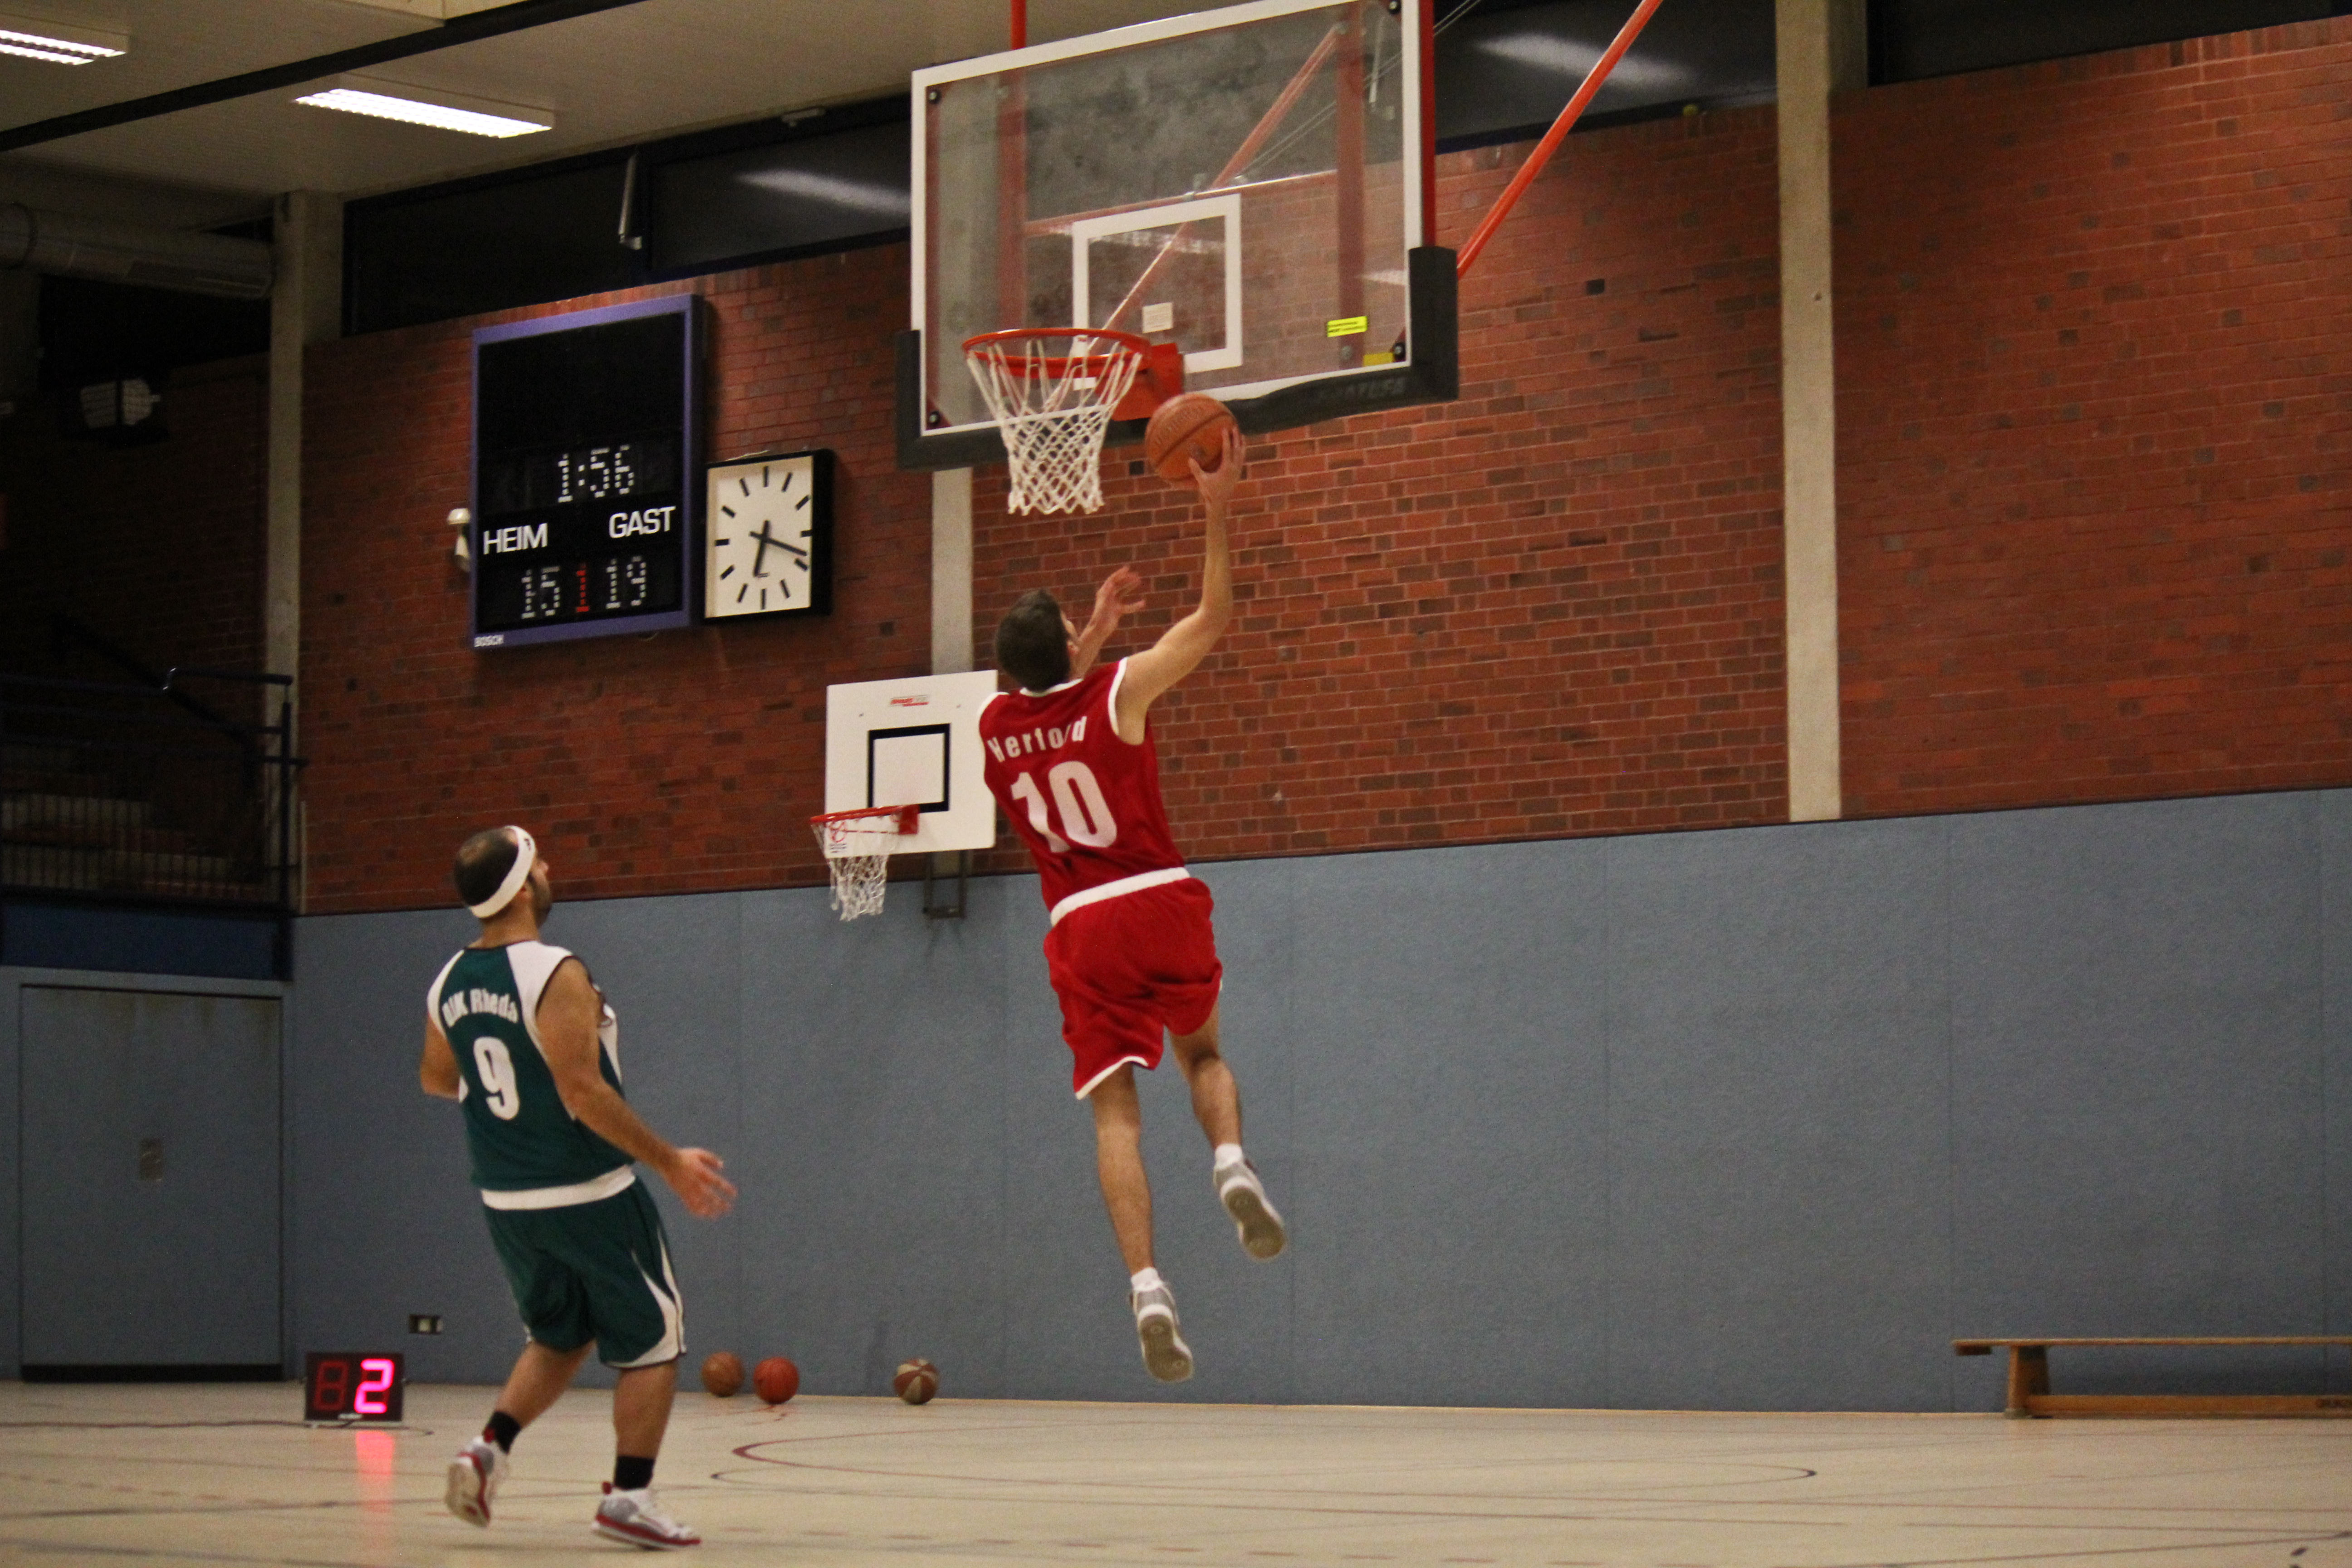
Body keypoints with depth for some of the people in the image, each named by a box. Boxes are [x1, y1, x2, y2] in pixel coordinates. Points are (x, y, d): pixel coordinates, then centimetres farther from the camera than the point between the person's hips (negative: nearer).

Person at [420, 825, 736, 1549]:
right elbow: (583, 1091, -24)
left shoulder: (448, 985, 3)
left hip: (507, 1202, 7)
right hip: (588, 1195, -7)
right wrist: (670, 1161, -17)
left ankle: (488, 1449, 5)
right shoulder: (556, 975, -20)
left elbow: (437, 1078, 17)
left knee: (560, 1337, 24)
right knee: (652, 1341, 7)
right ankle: (629, 1497, 3)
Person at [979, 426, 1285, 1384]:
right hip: (1162, 905, -1)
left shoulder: (994, 727, 4)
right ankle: (1231, 1161, -9)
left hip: (1081, 926, 1)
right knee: (1203, 1054, 24)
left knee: (1115, 1112, -3)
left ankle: (1145, 1285, -20)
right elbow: (1213, 620, 1)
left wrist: (1097, 627, 36)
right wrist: (1217, 511, 3)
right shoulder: (1117, 694, -7)